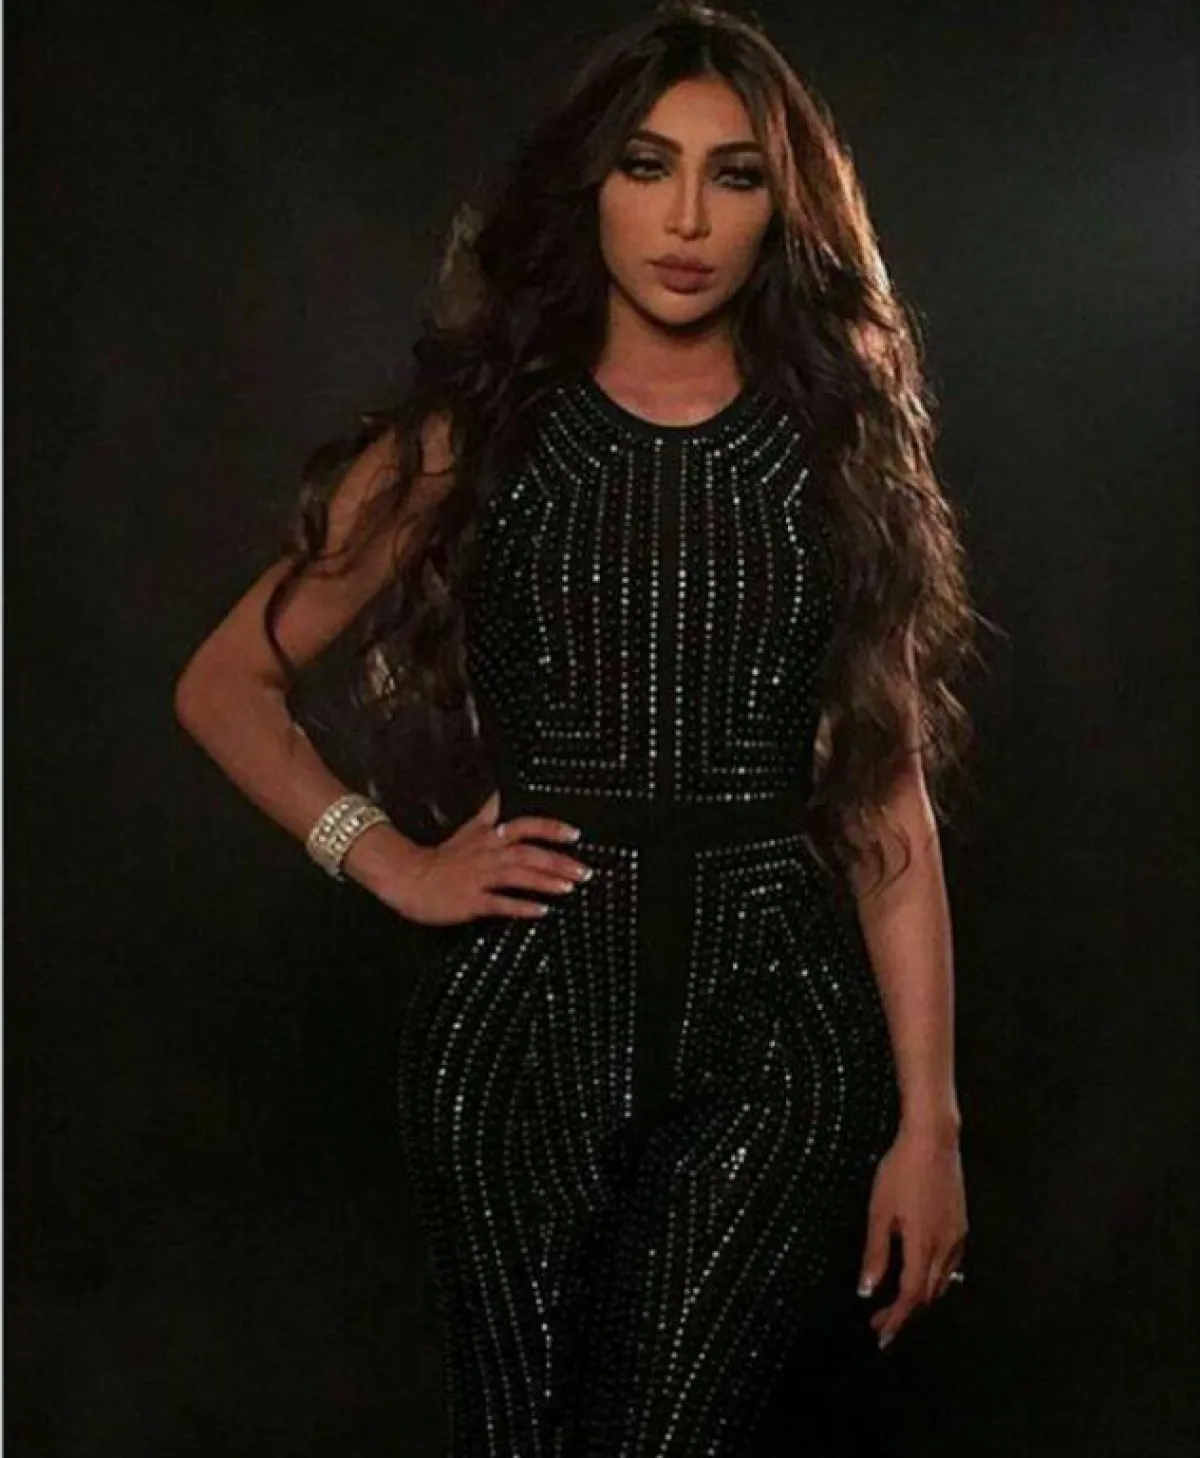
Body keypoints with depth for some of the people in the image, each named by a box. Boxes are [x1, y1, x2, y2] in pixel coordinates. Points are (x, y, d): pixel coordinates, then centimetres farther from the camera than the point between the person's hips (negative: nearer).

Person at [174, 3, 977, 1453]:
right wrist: (394, 867, 1)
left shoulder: (842, 447, 7)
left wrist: (927, 1116, -2)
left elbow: (890, 795, 3)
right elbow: (225, 684, 12)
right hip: (524, 1015, 1)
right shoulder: (472, 435, 6)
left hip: (772, 1019, -1)